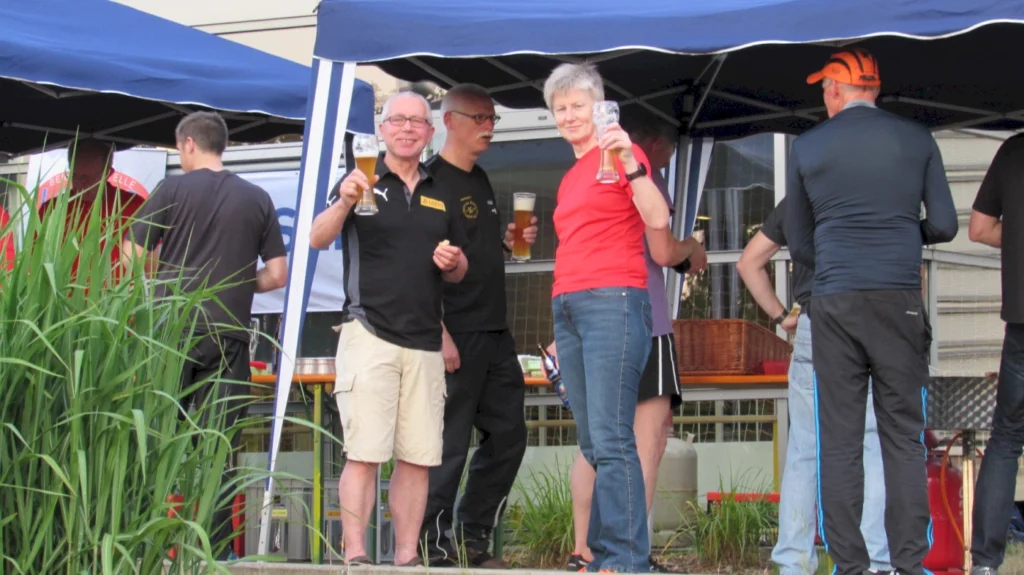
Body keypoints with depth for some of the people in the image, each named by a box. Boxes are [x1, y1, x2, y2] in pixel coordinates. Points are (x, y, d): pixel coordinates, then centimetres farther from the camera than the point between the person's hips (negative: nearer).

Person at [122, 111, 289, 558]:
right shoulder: (257, 199, 8)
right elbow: (277, 274, 7)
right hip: (229, 335, 2)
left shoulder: (173, 190, 0)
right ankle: (217, 546, 2)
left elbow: (134, 256, 1)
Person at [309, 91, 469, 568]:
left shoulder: (442, 197, 18)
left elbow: (459, 271, 24)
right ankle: (355, 556, -7)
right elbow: (318, 239, -10)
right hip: (369, 334, -4)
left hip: (425, 343, 4)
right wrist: (344, 203, -30)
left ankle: (407, 556, 8)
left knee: (417, 458, 3)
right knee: (364, 453, -9)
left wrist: (453, 262, 0)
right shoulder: (362, 183, 4)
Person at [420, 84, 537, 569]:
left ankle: (473, 539, 20)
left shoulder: (480, 181, 18)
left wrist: (510, 241, 7)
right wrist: (440, 333, -21)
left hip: (495, 333, 9)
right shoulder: (431, 181, -9)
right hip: (456, 336, -9)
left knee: (507, 437, 10)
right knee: (448, 446, -5)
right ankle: (434, 547, 5)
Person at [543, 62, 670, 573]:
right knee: (591, 445, 6)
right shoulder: (568, 178, 22)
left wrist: (628, 162, -24)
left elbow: (657, 220, -14)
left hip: (612, 300, -8)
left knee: (610, 440, -14)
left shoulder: (620, 154, -1)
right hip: (566, 305, 8)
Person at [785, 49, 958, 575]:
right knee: (904, 436, 4)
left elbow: (798, 243, 10)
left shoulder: (807, 148, 5)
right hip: (899, 299, 0)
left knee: (839, 440, 3)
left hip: (833, 302, 0)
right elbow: (943, 225, 4)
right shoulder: (917, 140, 5)